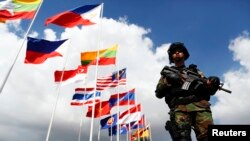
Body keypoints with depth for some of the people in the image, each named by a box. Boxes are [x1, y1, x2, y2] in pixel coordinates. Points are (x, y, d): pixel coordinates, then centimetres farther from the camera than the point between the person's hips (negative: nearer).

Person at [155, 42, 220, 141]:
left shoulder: (195, 70, 32)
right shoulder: (168, 72, 28)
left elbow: (210, 91, 23)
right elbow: (158, 93, 16)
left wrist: (213, 85, -1)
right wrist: (168, 80, 0)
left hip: (200, 105, 2)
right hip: (179, 108, -1)